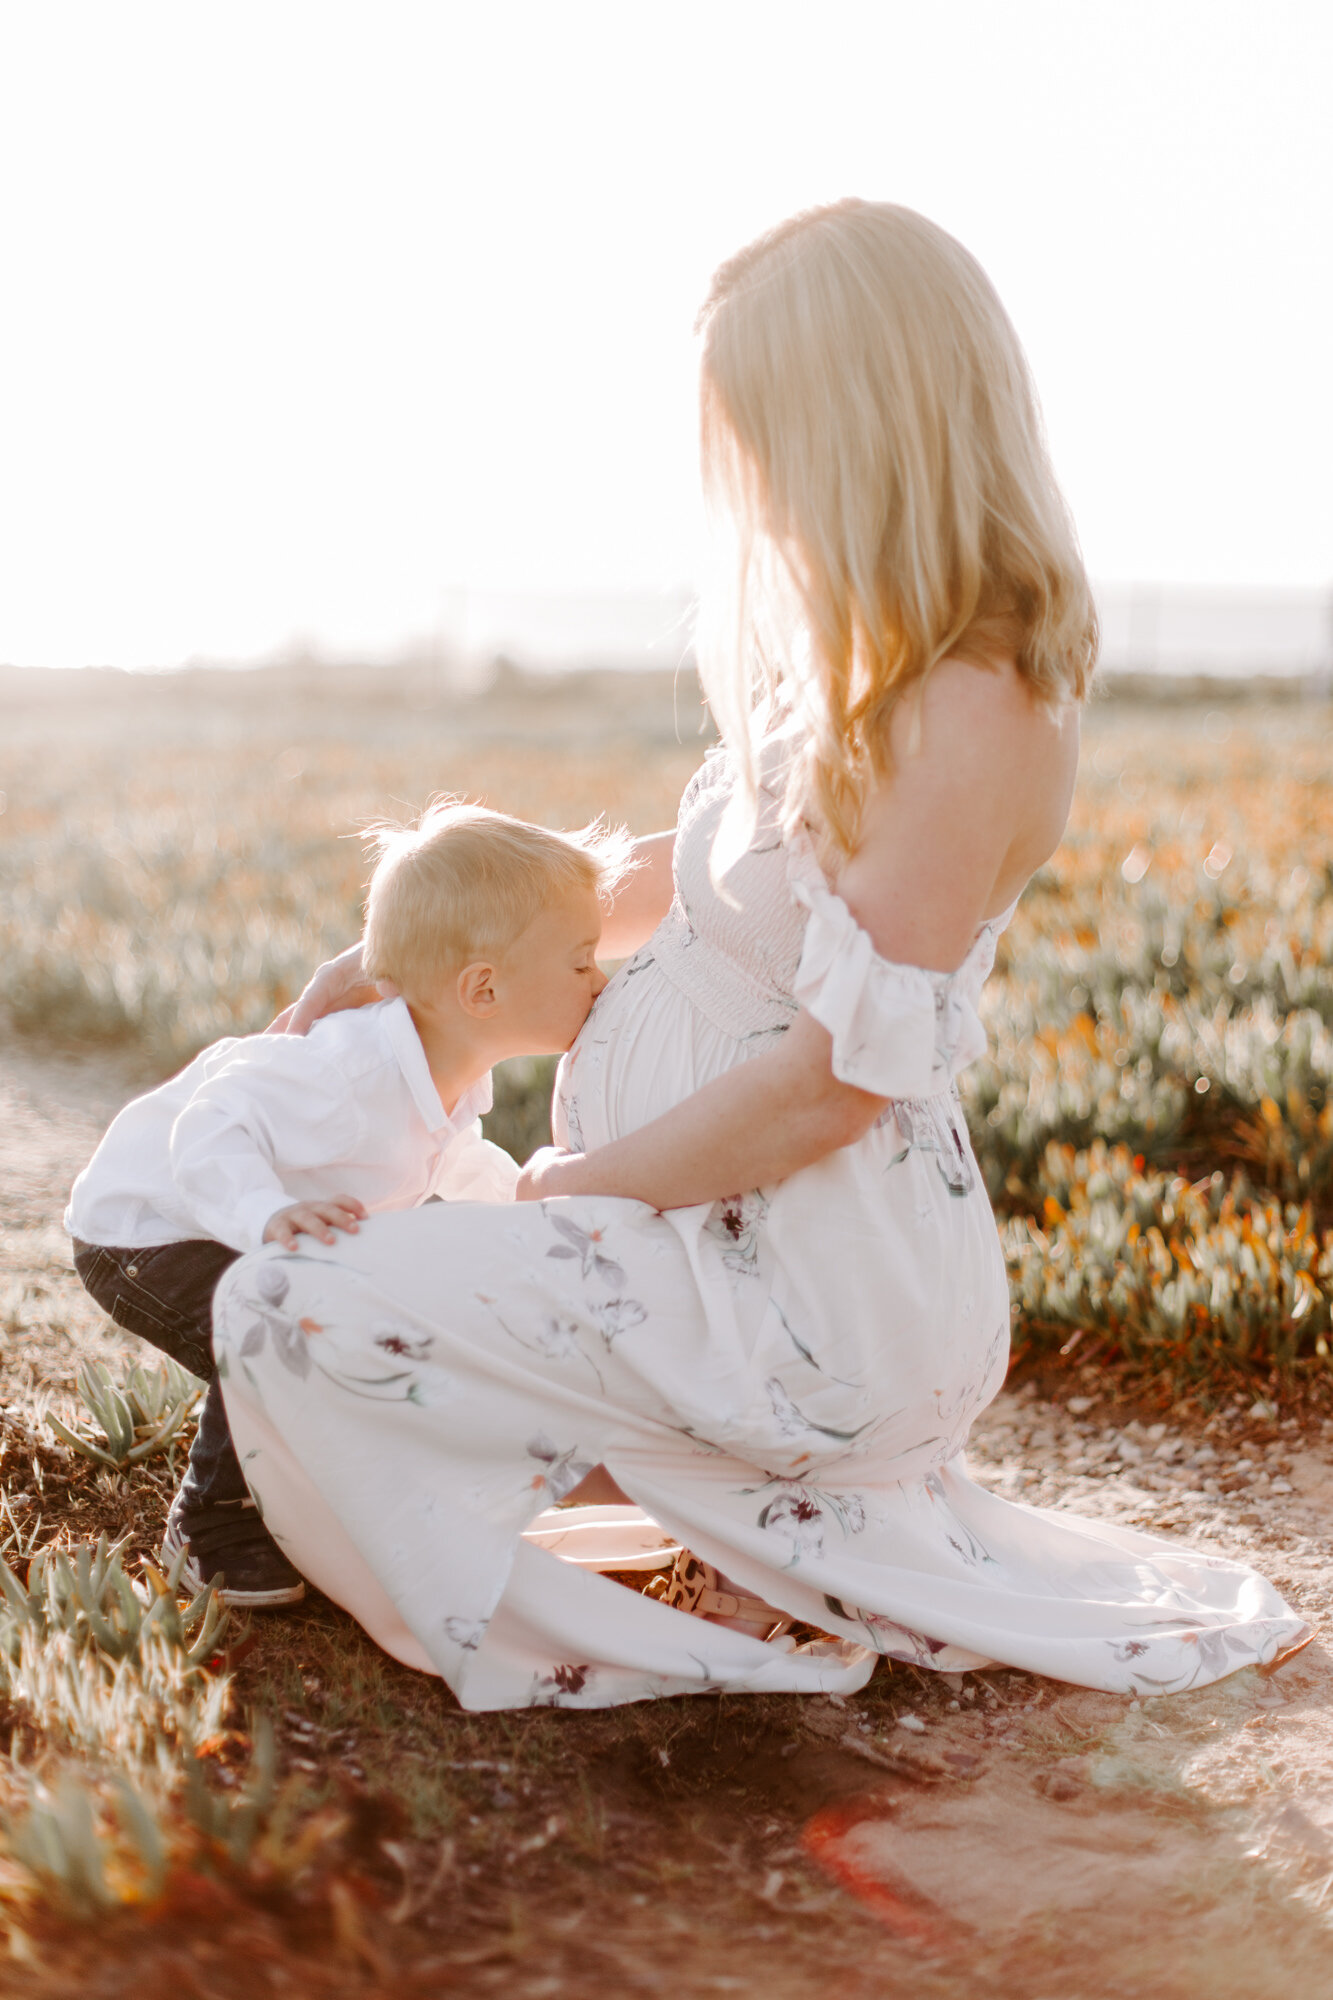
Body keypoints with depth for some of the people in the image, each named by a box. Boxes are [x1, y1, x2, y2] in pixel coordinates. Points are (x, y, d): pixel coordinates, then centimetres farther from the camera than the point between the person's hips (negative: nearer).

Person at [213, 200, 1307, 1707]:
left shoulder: (976, 710, -23)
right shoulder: (860, 660, 7)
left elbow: (833, 1076, -23)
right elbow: (686, 880, 19)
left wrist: (571, 1184, -11)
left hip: (820, 1287, -10)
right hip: (756, 1238, 10)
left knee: (286, 1315, -17)